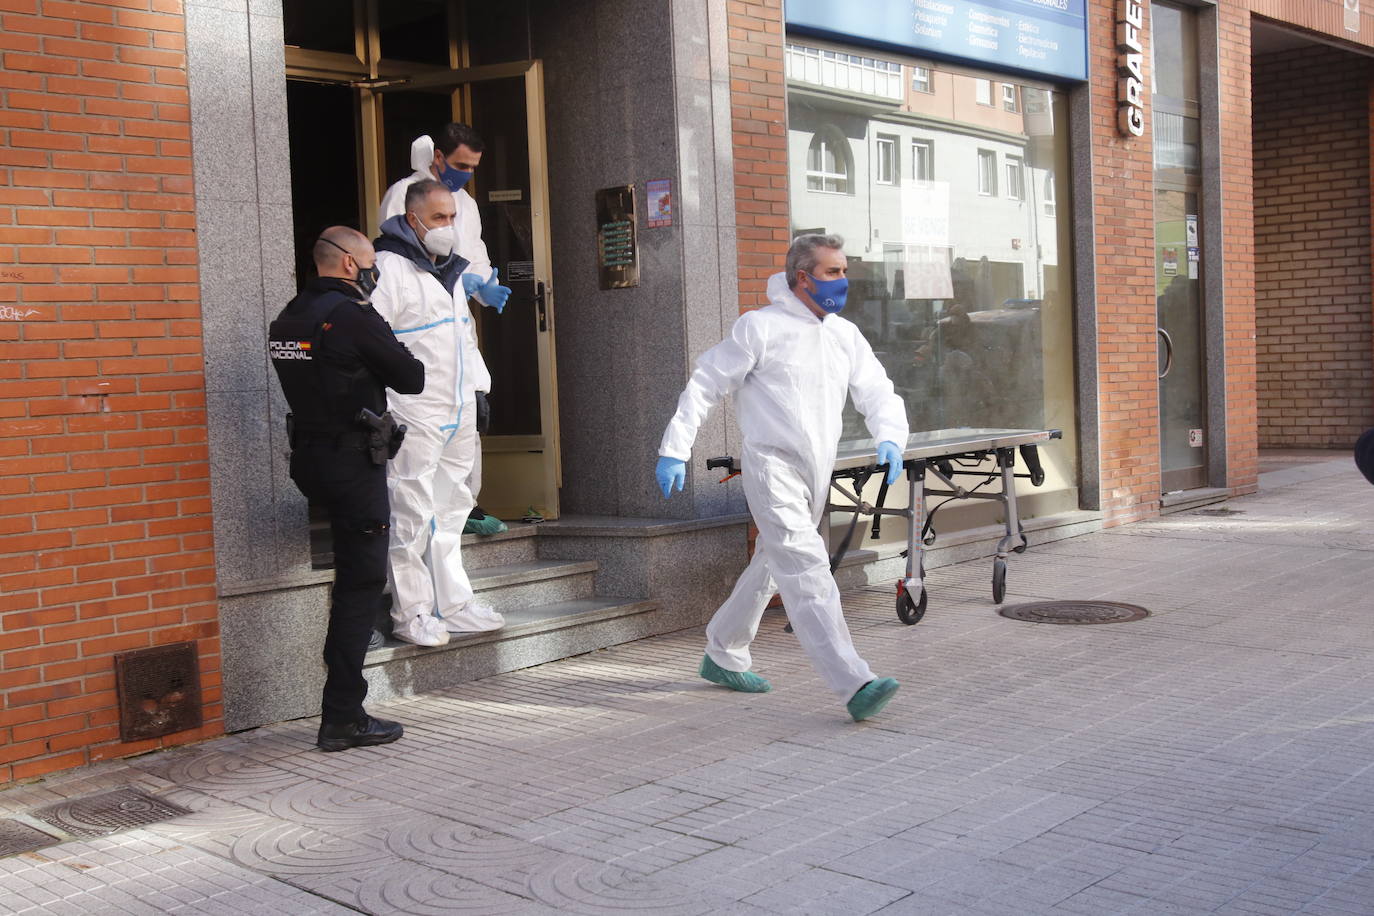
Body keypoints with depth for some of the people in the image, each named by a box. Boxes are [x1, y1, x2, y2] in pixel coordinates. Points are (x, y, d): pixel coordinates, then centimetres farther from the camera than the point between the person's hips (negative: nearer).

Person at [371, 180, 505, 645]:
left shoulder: (449, 270, 19)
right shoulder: (388, 268, -10)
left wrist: (478, 388, 21)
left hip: (458, 412, 9)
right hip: (415, 415, -9)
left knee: (451, 511, 13)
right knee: (412, 516, -5)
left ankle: (453, 603, 22)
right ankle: (411, 614, 2)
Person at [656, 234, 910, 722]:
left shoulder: (846, 335, 11)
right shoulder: (761, 326, -6)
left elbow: (878, 392, 9)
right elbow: (705, 384, -3)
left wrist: (890, 438, -13)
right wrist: (674, 450, -7)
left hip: (816, 474, 7)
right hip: (772, 466, -7)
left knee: (771, 568, 19)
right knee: (807, 567, -19)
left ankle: (722, 656, 37)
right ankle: (854, 683, -27)